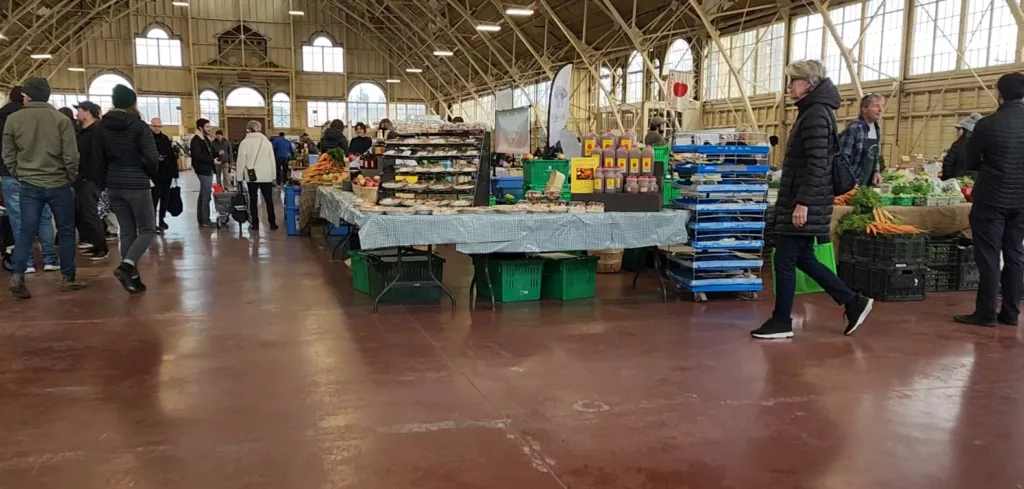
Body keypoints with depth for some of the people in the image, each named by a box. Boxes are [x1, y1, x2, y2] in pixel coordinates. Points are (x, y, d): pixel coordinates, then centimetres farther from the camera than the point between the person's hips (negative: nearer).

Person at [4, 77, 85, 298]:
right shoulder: (61, 119, -8)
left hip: (28, 185, 2)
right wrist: (71, 178, 5)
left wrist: (20, 175, 15)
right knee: (66, 231, 8)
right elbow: (71, 155, -10)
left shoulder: (13, 119, -1)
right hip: (58, 184, -2)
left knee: (26, 231, 7)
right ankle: (68, 278, 12)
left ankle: (18, 276, -5)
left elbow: (8, 155, 3)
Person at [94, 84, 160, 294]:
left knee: (127, 231, 12)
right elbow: (152, 158, -15)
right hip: (137, 185, -6)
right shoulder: (139, 126, -11)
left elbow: (99, 157, 5)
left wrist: (114, 172, 16)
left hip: (113, 185, 6)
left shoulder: (102, 126, 5)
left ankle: (133, 278, 12)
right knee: (147, 229, 5)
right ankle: (126, 266, -16)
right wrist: (151, 175, 4)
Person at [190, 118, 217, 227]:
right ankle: (205, 221, -3)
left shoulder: (205, 139, 18)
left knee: (203, 196, 14)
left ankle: (201, 219, 20)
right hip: (203, 171, -10)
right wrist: (212, 161, -21)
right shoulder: (196, 140, -12)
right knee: (206, 196, -8)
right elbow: (198, 156, -21)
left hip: (207, 170, 10)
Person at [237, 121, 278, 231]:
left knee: (253, 200, 6)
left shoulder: (245, 142, -3)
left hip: (251, 176, -2)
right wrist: (273, 175, 12)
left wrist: (239, 176, 1)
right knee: (269, 199, 8)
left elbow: (241, 160, -5)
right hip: (266, 176, 2)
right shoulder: (267, 141, 5)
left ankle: (255, 223, 7)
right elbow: (272, 159, 7)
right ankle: (272, 223, 8)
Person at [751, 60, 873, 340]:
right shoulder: (813, 112, 17)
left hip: (804, 203, -10)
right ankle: (853, 304, 21)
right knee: (802, 259, 14)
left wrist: (803, 203, -24)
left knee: (785, 261, -2)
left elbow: (816, 165, -21)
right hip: (802, 200, 10)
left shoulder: (816, 114, -14)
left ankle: (781, 322, 8)